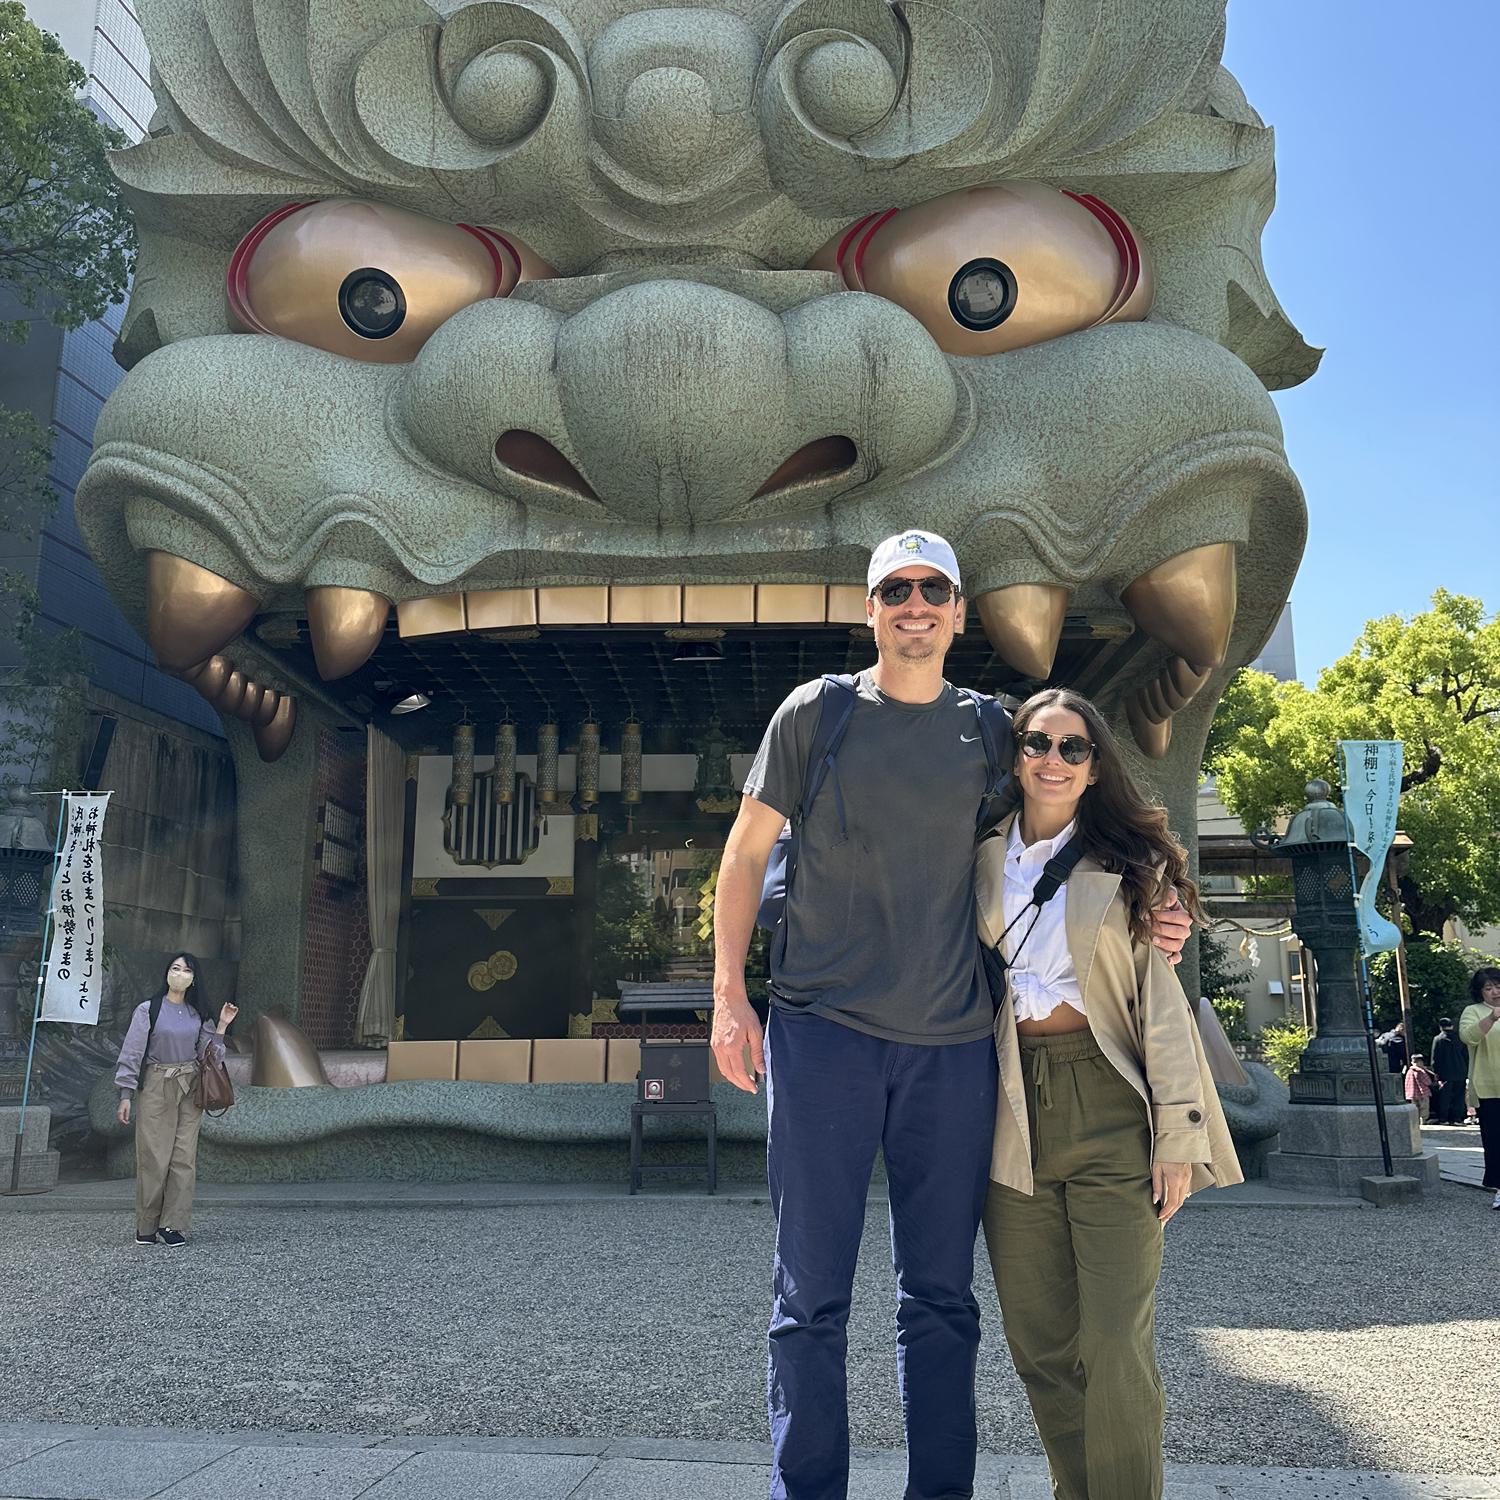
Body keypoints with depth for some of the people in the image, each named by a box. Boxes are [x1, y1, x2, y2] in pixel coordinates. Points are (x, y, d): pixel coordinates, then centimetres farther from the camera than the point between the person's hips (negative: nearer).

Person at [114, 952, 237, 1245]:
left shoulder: (198, 1014, 11)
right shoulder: (148, 1010, 0)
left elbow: (208, 1055, 9)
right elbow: (131, 1053, -1)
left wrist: (221, 1026, -2)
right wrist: (126, 1095, -5)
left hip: (189, 1090, 3)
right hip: (156, 1087, -3)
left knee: (184, 1158, -1)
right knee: (153, 1157, -3)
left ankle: (173, 1225, 4)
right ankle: (147, 1227, 8)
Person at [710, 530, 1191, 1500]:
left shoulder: (988, 729, 9)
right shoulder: (817, 712, 4)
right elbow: (748, 851, 6)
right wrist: (729, 998, -1)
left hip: (954, 1041, 2)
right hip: (822, 1029, -2)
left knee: (942, 1294, 10)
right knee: (812, 1292, 2)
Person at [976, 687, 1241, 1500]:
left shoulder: (1129, 865, 5)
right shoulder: (981, 861, 11)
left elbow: (1161, 998, 0)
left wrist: (1179, 1134, -7)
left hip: (1109, 1108, -2)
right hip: (1013, 1114, 3)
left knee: (1118, 1348, -5)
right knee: (1039, 1346, 8)